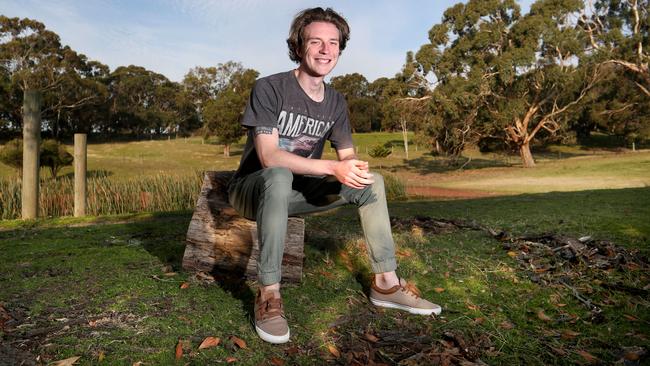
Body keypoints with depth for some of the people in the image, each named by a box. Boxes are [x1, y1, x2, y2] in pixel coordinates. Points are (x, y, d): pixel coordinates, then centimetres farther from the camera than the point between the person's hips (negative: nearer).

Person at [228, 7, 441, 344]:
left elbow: (348, 157, 1)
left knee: (371, 181, -6)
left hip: (298, 191, 6)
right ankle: (268, 294, -31)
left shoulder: (336, 102, 2)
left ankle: (385, 283, -3)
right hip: (254, 189, -6)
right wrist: (334, 167, -36)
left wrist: (355, 169, -25)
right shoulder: (269, 88, -18)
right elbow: (268, 156, -28)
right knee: (279, 177, -40)